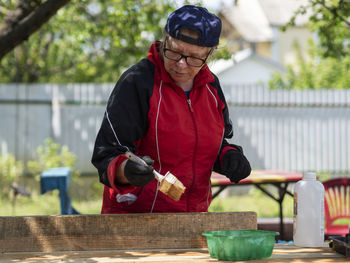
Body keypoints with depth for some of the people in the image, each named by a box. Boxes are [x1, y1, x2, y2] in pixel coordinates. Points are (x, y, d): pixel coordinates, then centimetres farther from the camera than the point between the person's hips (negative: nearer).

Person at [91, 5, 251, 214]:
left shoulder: (210, 85, 7)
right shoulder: (135, 83, -11)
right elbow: (107, 155, -15)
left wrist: (229, 157, 1)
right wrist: (125, 170, -36)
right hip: (135, 213, -11)